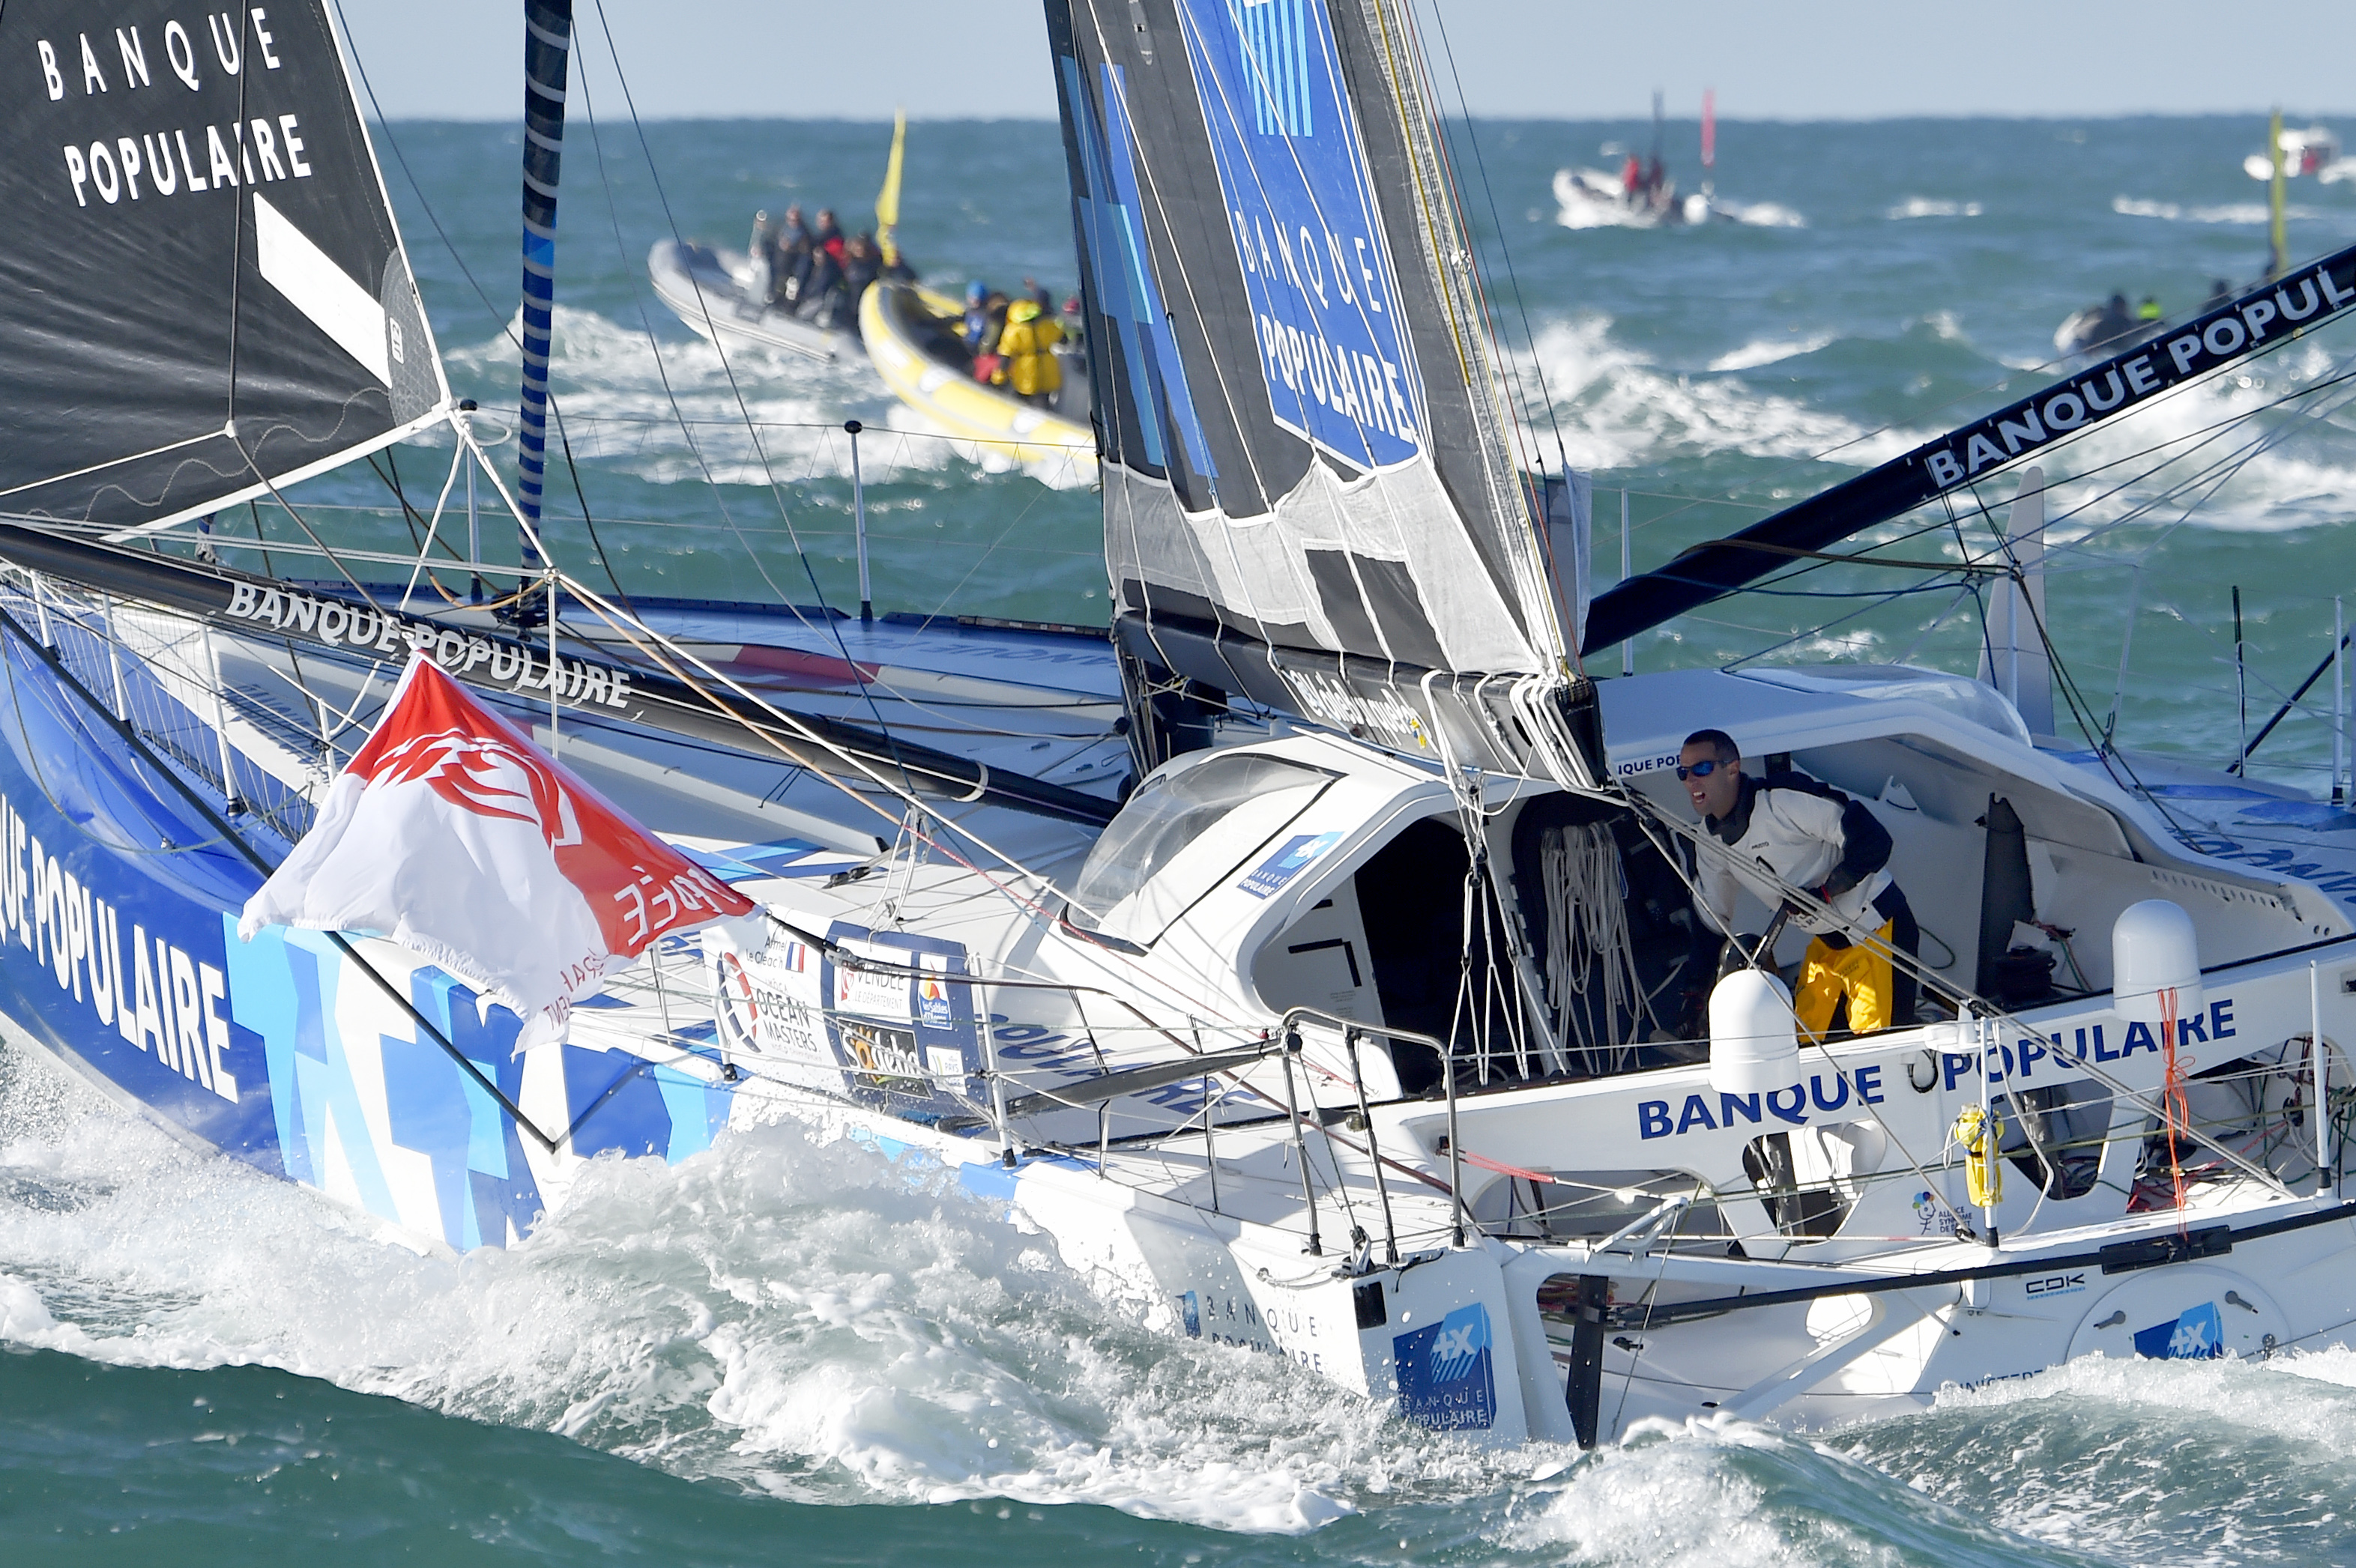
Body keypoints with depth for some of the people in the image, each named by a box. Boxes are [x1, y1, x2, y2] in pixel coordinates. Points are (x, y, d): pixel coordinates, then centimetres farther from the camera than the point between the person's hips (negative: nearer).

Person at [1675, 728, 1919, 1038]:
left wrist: (1824, 893, -26)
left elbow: (1873, 838, -25)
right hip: (1826, 940, 9)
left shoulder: (1784, 800, -24)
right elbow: (1712, 922, 15)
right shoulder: (1711, 839, 3)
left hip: (1876, 925, -9)